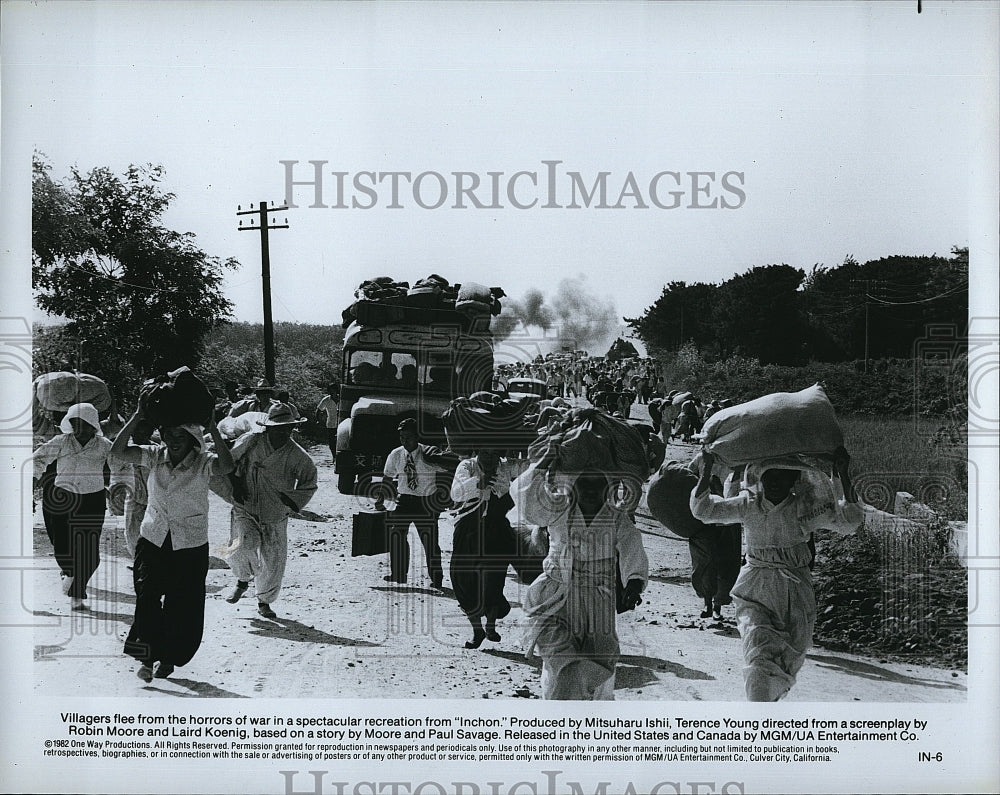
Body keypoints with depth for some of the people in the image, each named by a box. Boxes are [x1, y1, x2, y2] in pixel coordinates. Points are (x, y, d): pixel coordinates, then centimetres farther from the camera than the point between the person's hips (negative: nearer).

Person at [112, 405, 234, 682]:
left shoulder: (203, 462, -11)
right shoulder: (155, 456, -1)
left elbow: (227, 467, -32)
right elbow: (118, 450, -12)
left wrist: (212, 429, -34)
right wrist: (137, 417, -19)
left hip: (190, 547, -2)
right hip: (153, 541, 2)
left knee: (182, 607, 6)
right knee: (146, 597, -12)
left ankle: (169, 659, 26)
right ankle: (147, 656, 3)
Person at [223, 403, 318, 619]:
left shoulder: (298, 457, -7)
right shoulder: (249, 442, -10)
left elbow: (309, 485, 9)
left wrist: (292, 502, -3)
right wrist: (235, 485, -4)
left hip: (275, 519, 2)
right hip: (244, 510, -1)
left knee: (273, 562, 4)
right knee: (242, 547, -25)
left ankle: (264, 602, 31)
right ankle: (243, 581, 9)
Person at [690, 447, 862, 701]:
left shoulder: (806, 507, -3)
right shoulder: (748, 506, -1)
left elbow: (849, 521, -10)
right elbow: (702, 509, 0)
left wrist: (843, 475, -19)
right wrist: (707, 469, -11)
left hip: (796, 596, 1)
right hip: (755, 594, -1)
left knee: (787, 665, 10)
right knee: (760, 660, -21)